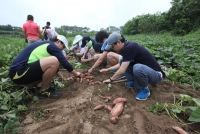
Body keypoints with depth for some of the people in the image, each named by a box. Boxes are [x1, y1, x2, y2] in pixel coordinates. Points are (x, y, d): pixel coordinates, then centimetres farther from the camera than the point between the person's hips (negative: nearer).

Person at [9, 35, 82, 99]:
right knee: (53, 61, -24)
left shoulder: (46, 45, 20)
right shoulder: (52, 46, -8)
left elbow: (54, 66, 27)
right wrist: (76, 74, 7)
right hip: (19, 72, -10)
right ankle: (44, 91, -7)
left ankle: (29, 86, 15)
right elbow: (64, 62, -9)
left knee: (51, 69, 19)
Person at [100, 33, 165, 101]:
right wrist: (108, 69, 16)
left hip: (156, 74, -8)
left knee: (137, 68, -38)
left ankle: (145, 89, -8)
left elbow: (122, 70, -27)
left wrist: (111, 79, -11)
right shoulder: (126, 46, 2)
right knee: (123, 63, 0)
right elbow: (121, 64, 17)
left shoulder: (129, 48, -26)